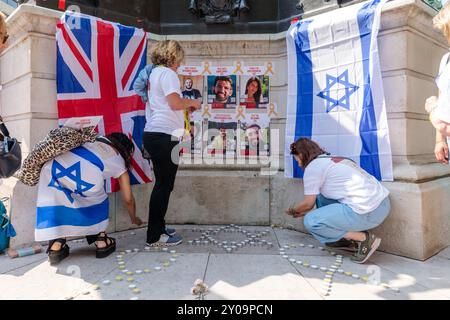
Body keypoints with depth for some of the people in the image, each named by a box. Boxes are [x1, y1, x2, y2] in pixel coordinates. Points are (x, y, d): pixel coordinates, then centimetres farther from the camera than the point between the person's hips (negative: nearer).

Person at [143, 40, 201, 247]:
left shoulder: (153, 73, 21)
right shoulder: (167, 73, -7)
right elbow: (175, 103, -20)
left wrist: (186, 106, 22)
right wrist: (191, 102, -1)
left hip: (153, 134, 10)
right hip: (164, 135, -10)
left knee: (162, 184, 16)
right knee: (164, 185, -4)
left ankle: (158, 229, 25)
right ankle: (155, 237, 5)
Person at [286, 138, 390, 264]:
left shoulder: (312, 167, -4)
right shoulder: (333, 159, 22)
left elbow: (308, 204, 3)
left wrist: (293, 210, 24)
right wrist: (303, 212, 41)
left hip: (368, 213, -9)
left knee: (310, 221, -3)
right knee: (321, 193, 20)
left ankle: (364, 238, 0)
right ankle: (346, 238, 18)